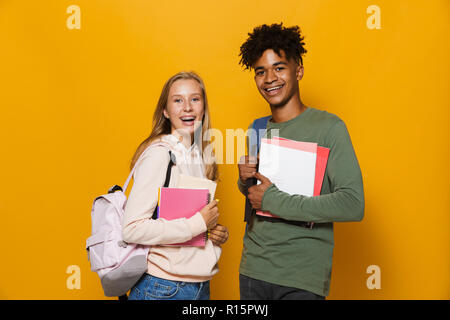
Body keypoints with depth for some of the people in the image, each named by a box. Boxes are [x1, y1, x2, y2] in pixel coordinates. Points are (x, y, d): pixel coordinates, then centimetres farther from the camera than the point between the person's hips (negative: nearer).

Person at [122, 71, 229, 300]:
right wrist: (198, 223, -19)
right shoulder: (158, 153, -15)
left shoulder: (202, 155, 7)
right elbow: (132, 229, -22)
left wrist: (218, 234, -1)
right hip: (162, 287, -7)